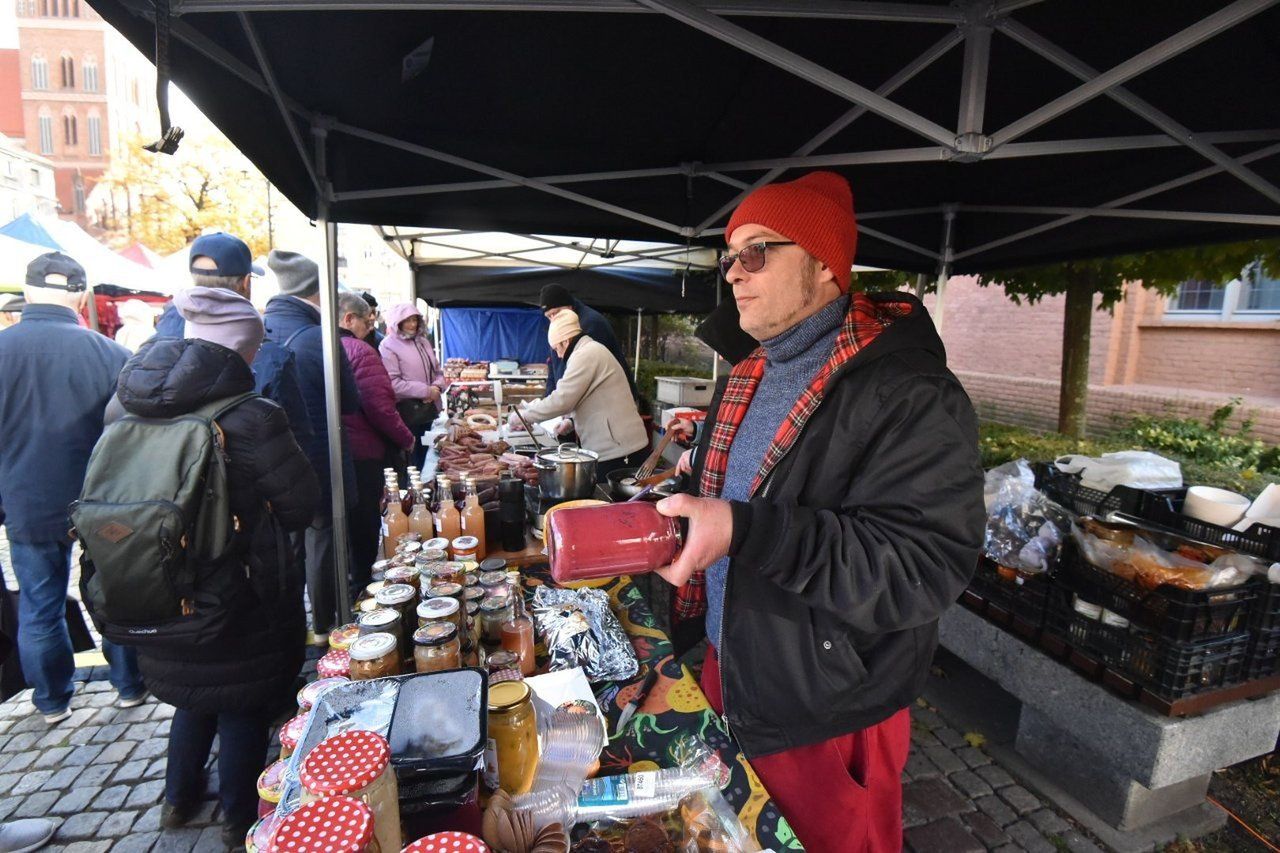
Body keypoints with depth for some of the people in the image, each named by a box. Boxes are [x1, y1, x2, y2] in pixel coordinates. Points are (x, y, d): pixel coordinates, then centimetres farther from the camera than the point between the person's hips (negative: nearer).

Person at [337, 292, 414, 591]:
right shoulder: (359, 351, -16)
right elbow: (380, 406, -19)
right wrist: (406, 439, -6)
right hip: (361, 454, -7)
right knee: (364, 525, 8)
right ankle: (360, 586, 21)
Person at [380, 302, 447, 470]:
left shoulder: (423, 341, 12)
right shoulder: (389, 346, -9)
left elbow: (437, 372, 17)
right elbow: (392, 383, -18)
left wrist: (437, 387, -6)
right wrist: (425, 391, -18)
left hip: (430, 412, 6)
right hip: (408, 415, -6)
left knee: (428, 457, 15)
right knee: (413, 461, 3)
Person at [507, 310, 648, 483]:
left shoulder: (586, 355, -13)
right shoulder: (593, 350, 20)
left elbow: (560, 400, -17)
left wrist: (521, 416, -6)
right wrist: (572, 421, 13)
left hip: (615, 450, -10)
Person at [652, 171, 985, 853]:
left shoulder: (908, 394, -23)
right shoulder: (750, 375, 6)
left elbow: (925, 566, -30)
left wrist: (744, 532, -37)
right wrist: (666, 520, 2)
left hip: (825, 714, -7)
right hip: (728, 668, 8)